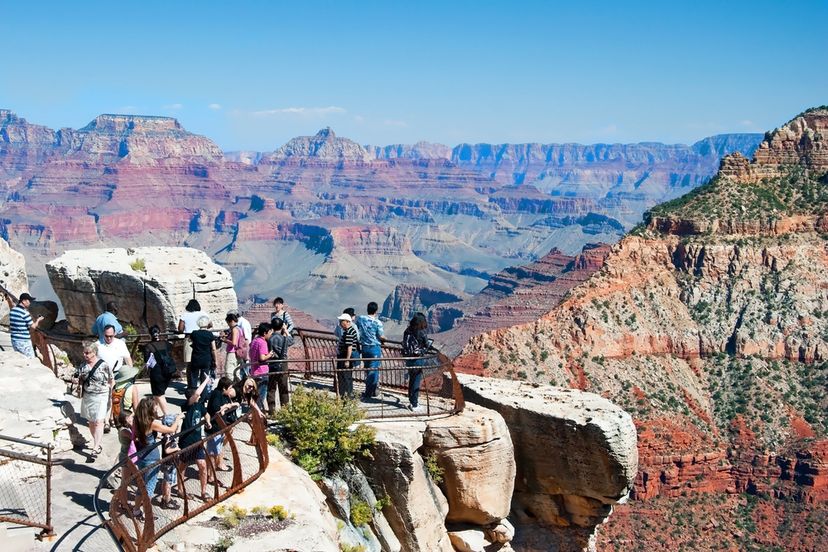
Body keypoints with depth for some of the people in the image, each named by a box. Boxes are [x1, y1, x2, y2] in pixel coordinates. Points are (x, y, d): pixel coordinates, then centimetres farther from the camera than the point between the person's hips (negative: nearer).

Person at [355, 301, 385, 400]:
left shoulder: (360, 318, -2)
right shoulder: (377, 322, -14)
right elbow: (381, 337, -11)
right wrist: (384, 339, 11)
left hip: (364, 347, 5)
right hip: (375, 348, -5)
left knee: (367, 369, 15)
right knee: (373, 370, 2)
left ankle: (372, 391, 22)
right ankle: (368, 393, 3)